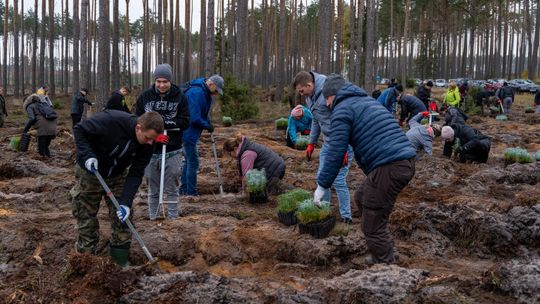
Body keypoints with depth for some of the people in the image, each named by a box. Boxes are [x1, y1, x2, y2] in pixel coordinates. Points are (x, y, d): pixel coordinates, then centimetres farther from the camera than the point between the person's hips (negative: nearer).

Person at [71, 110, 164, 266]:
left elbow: (136, 174, -17)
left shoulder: (146, 145, -20)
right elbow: (79, 129, -21)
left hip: (117, 176, 4)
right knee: (86, 219, 1)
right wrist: (87, 155, -33)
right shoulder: (111, 120, -35)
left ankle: (121, 262, 14)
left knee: (123, 218, 1)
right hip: (90, 173, -4)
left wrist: (125, 202, -26)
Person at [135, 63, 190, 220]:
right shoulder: (144, 97, 0)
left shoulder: (180, 97, -2)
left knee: (172, 189, 5)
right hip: (150, 150, 1)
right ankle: (152, 219, 22)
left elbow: (185, 122, -5)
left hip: (172, 151, -1)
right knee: (153, 189, 12)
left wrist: (162, 122, -17)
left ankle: (173, 219, 14)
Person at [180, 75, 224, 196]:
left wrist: (208, 123, 5)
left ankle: (184, 189, 27)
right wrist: (207, 126, -12)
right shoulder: (196, 93, -23)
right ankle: (191, 193, 2)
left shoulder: (205, 93, 10)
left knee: (188, 161, 17)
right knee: (193, 162, -5)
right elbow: (195, 118, -26)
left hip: (190, 133, 11)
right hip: (188, 132, -11)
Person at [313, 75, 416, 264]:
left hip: (388, 168, -9)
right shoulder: (368, 101, 26)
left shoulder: (342, 109, -1)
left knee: (373, 227, -1)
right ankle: (384, 255, 29)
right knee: (362, 197, 26)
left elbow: (335, 153, -6)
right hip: (406, 161, 9)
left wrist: (322, 186, 3)